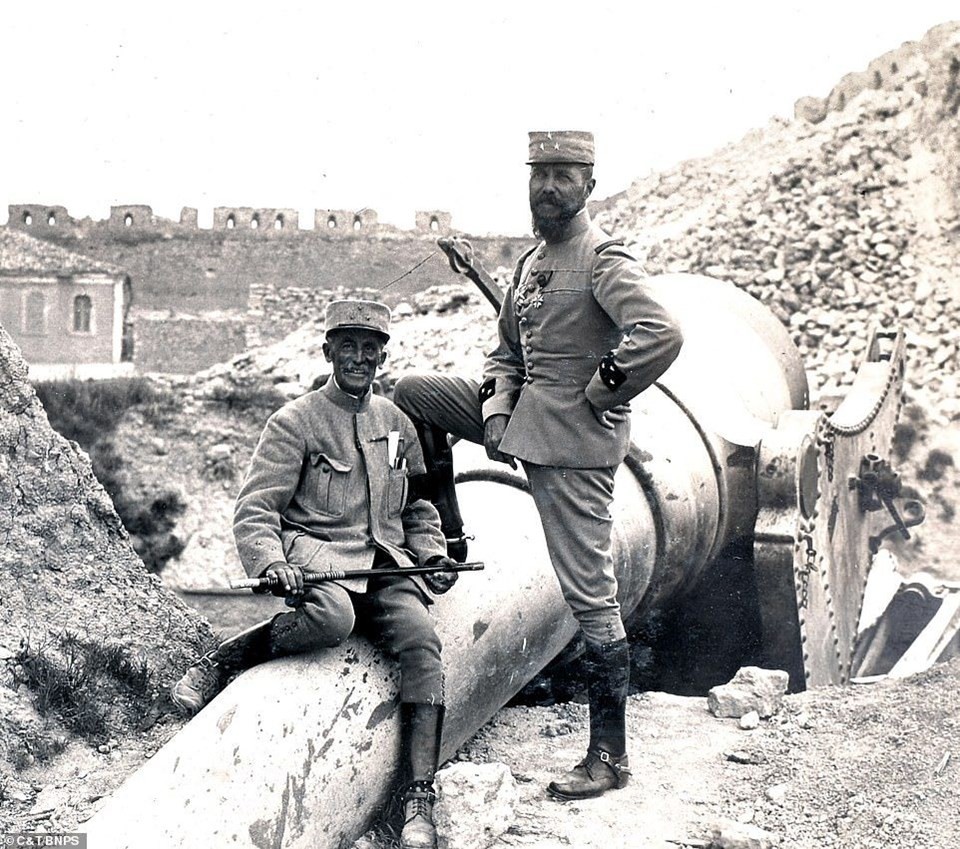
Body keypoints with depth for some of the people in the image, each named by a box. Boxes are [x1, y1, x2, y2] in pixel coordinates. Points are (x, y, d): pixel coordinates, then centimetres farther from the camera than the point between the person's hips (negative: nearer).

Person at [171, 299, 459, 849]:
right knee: (331, 618, -40)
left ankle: (420, 797, -23)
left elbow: (418, 505, 29)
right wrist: (271, 562, -22)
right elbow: (255, 511, -3)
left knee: (421, 640, -25)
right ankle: (227, 660, -14)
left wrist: (432, 553, 10)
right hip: (315, 550, -4)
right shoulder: (295, 422, 2)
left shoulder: (398, 424, 18)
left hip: (384, 561, 4)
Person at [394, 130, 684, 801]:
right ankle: (446, 538, 21)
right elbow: (508, 348, 22)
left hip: (574, 437, -9)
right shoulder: (532, 262, 13)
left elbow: (662, 335, -29)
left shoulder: (604, 259, -14)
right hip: (524, 416, 9)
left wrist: (600, 393, -17)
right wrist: (495, 404, 3)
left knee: (590, 592, -7)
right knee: (412, 394, 14)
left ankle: (610, 754, 2)